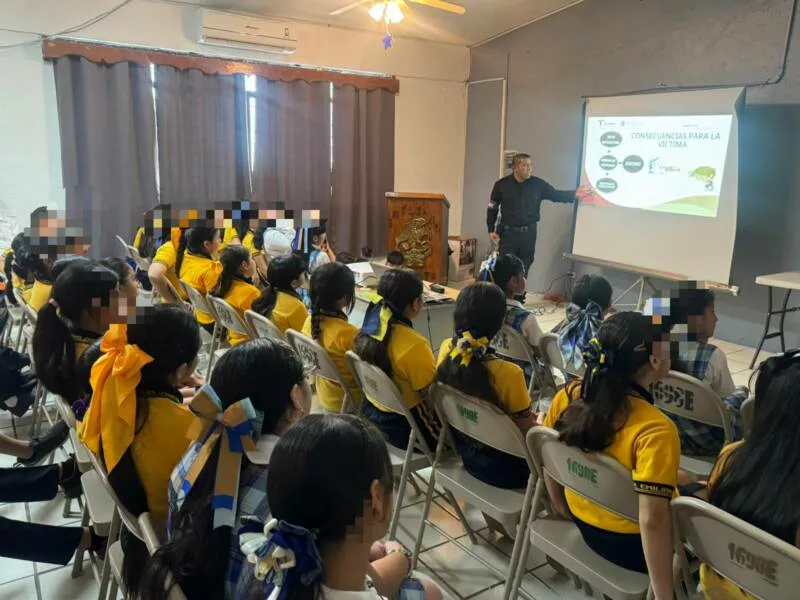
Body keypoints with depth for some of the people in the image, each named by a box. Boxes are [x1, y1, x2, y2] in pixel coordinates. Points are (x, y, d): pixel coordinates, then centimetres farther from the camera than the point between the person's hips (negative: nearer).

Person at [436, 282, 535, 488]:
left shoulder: (446, 350, -16)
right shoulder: (508, 374, -33)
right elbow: (527, 433, -18)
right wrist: (536, 422, 1)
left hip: (464, 452, 6)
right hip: (501, 468, -6)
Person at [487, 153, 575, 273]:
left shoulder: (538, 184, 0)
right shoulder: (501, 185, -3)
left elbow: (557, 195, 4)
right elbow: (492, 208, 4)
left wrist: (575, 194, -11)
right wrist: (491, 230, 1)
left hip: (529, 234, 2)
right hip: (508, 233, -2)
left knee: (523, 271, 10)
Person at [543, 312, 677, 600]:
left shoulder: (568, 396, -12)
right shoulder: (655, 430, -30)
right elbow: (652, 521, -32)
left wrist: (563, 509, 16)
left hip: (582, 523, 6)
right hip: (631, 544, -6)